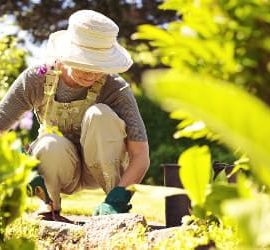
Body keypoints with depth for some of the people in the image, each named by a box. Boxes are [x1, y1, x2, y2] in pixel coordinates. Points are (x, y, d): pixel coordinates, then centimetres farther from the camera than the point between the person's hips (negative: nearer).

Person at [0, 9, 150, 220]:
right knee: (50, 145, -35)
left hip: (104, 169, -1)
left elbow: (141, 156, -30)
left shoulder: (115, 88, -25)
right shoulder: (37, 79, -20)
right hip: (61, 171, 1)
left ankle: (116, 202, -18)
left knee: (99, 114, -31)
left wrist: (116, 200, -43)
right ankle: (51, 204, -3)